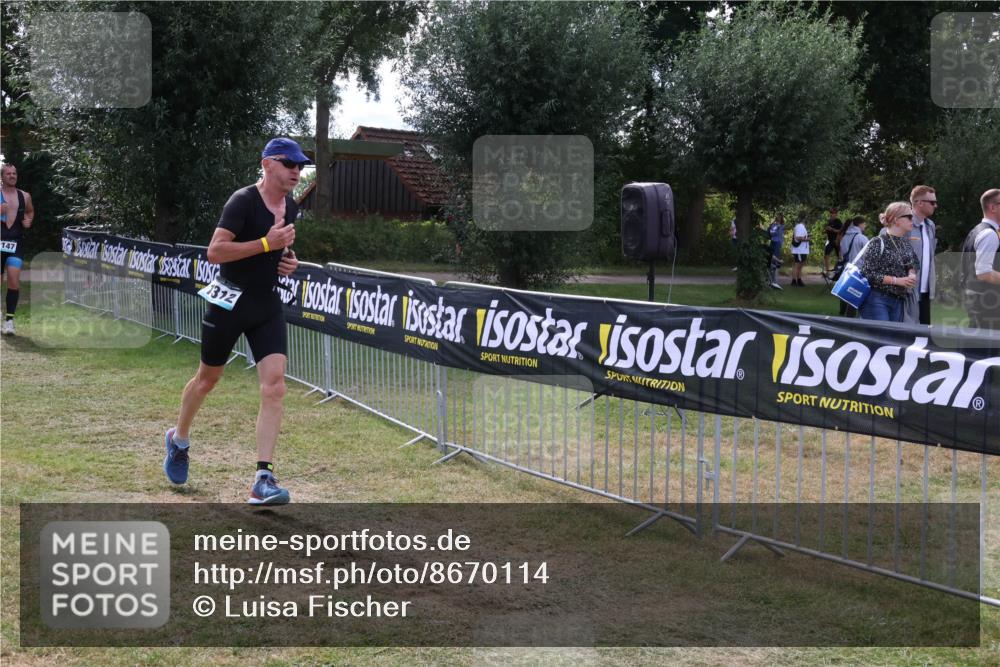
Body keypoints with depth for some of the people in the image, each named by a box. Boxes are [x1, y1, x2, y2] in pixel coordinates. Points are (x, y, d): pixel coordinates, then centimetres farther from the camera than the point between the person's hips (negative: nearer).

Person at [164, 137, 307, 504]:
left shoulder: (291, 207, 8)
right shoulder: (243, 201, -16)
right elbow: (214, 252, -24)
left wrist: (287, 260, 6)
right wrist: (266, 244, -27)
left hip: (268, 305, 5)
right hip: (230, 302, -5)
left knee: (274, 385, -11)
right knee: (207, 379, 13)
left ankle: (263, 479, -13)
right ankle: (179, 439, 42)